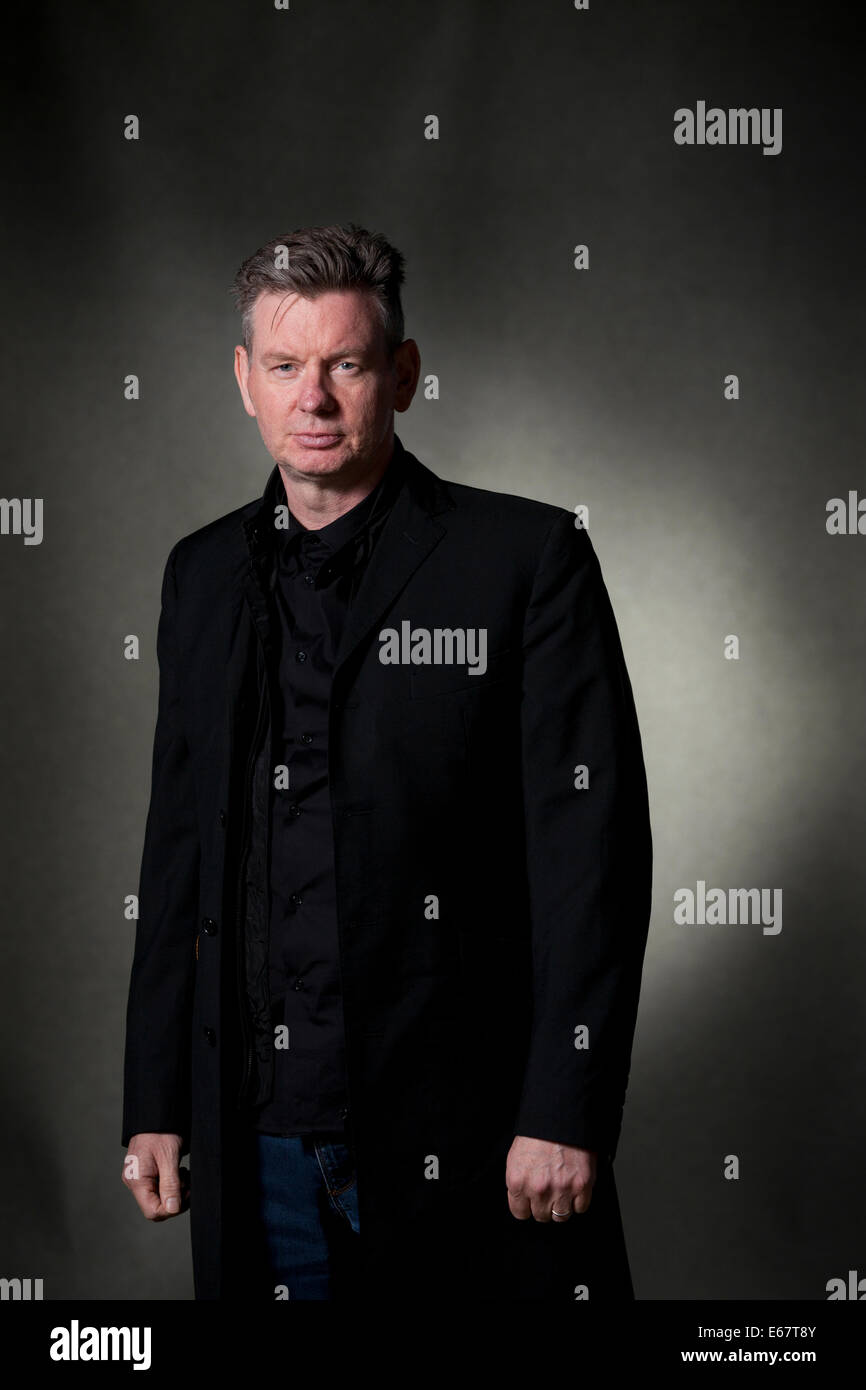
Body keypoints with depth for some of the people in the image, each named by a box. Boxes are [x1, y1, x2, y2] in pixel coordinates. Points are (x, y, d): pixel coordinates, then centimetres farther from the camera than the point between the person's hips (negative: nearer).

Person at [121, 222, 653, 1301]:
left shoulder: (529, 557, -4)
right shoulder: (203, 574, 11)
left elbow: (594, 847, -8)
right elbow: (178, 848, 14)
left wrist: (566, 1112, -13)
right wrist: (155, 1104, 11)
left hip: (463, 1132, -4)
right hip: (257, 1137, 4)